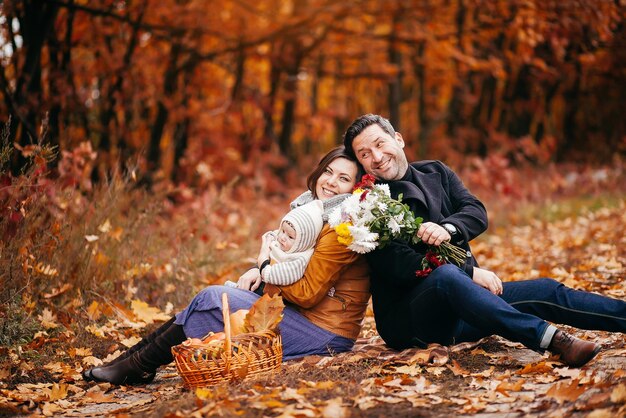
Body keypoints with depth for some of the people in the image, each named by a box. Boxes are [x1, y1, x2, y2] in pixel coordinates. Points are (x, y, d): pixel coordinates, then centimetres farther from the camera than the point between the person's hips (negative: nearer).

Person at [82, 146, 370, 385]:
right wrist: (261, 269, 1)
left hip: (325, 332, -9)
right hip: (302, 314, 9)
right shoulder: (312, 209, 12)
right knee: (213, 296, 1)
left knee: (213, 299, -11)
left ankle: (136, 367, -1)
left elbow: (307, 294, -19)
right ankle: (129, 361, 4)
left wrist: (268, 280, -3)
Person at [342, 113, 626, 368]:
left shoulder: (435, 172, 14)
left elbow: (477, 213, 2)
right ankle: (550, 338, -49)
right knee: (445, 276, -37)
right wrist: (470, 272, -19)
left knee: (546, 291, -11)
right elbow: (397, 266, -15)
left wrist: (448, 228, -22)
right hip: (407, 318, -6)